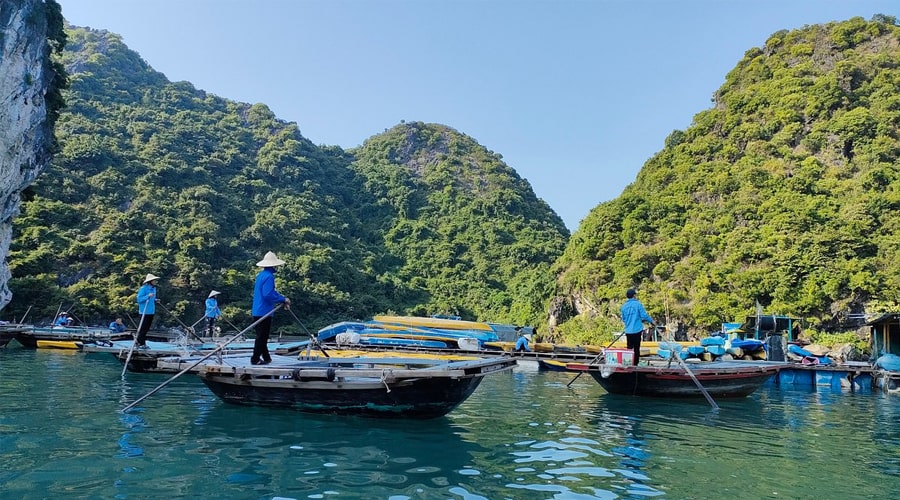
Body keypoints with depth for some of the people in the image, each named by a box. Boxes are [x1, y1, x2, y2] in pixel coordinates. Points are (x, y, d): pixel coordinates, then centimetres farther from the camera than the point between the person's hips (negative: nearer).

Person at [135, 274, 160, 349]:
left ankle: (143, 343, 20)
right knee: (143, 328, -5)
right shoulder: (143, 288, -12)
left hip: (151, 311, 8)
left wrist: (155, 300, 6)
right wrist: (148, 296, -26)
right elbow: (139, 299, -15)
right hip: (145, 311, -8)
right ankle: (140, 343, 2)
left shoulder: (153, 288, 14)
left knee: (147, 328, 12)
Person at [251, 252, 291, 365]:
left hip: (257, 312, 10)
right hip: (264, 312, -10)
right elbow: (268, 294, -24)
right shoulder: (268, 276, -16)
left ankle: (266, 358, 23)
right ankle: (255, 359, 0)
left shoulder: (261, 275, 15)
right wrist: (283, 299, -14)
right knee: (262, 337, -3)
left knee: (262, 336, 15)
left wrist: (283, 299, 10)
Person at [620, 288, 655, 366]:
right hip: (637, 330, -3)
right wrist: (652, 321, 5)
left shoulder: (624, 306, 6)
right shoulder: (638, 304, -7)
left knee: (629, 348, 11)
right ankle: (635, 364, 6)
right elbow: (644, 315, -11)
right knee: (636, 348, 4)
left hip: (628, 331, 4)